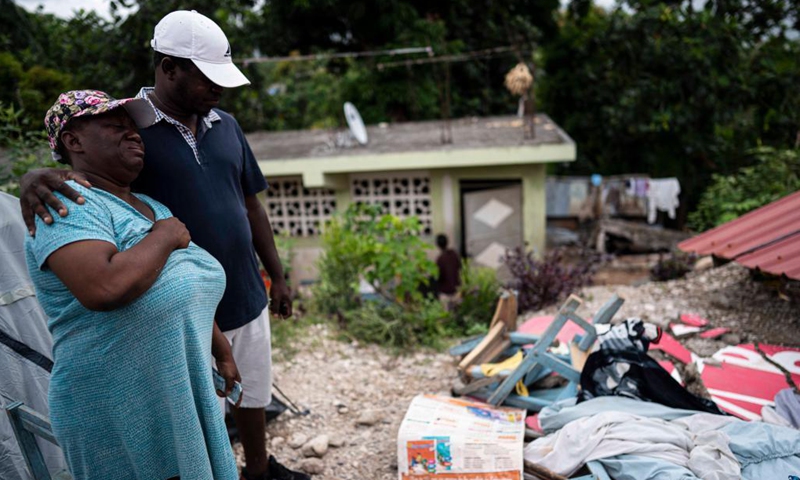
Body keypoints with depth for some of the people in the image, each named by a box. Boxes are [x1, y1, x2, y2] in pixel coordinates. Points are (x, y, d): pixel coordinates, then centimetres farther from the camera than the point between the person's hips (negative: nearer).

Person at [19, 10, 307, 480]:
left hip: (247, 297, 5)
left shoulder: (226, 125, 4)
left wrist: (277, 277, 12)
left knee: (253, 393, 22)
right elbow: (74, 169, -17)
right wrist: (37, 178, -42)